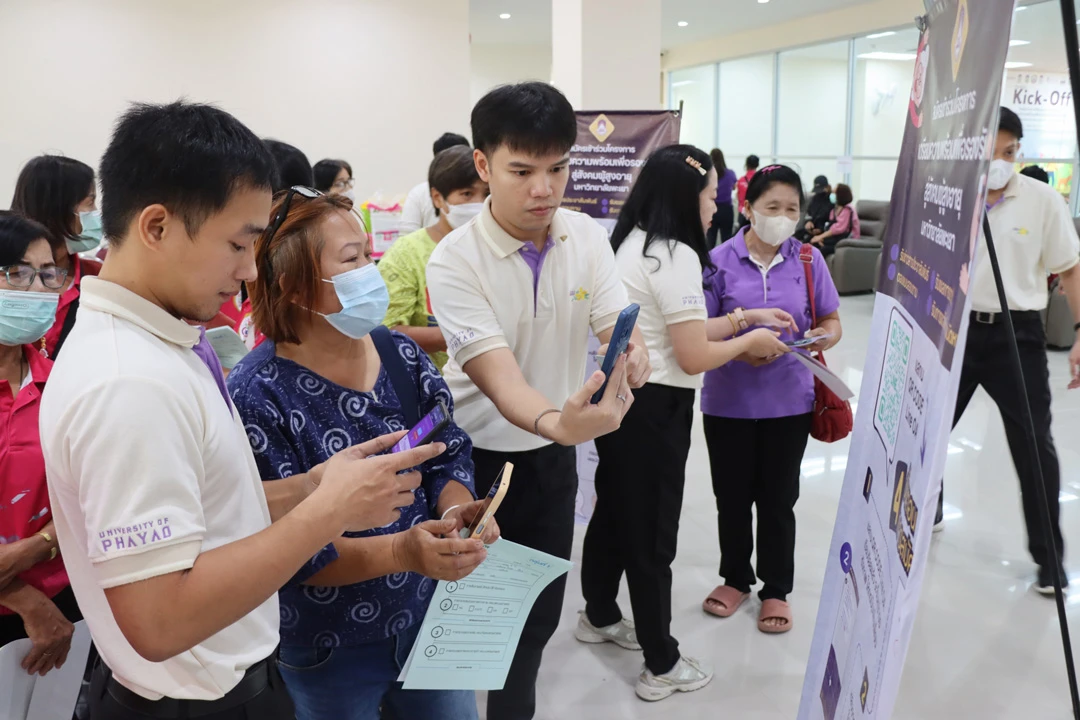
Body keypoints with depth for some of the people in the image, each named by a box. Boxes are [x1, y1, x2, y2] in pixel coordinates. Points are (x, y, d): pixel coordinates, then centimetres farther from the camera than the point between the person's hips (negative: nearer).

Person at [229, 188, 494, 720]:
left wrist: (458, 510, -19)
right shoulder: (258, 394, -20)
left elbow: (448, 455, 2)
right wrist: (400, 551, -34)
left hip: (429, 617, 5)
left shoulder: (402, 355, -4)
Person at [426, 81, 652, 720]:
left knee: (540, 609, 16)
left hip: (553, 453, 4)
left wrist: (631, 358, -40)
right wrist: (557, 421, -51)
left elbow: (621, 326, -15)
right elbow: (498, 376, -31)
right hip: (477, 455, -4)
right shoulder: (454, 260, -21)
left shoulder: (588, 237, -6)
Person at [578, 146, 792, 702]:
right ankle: (662, 666, 18)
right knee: (652, 535, 3)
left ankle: (600, 618, 43)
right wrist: (749, 342, -2)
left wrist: (740, 322, 12)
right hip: (654, 409, -9)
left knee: (614, 512, 23)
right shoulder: (676, 255, -19)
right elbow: (693, 357, -19)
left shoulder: (632, 243, 9)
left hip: (617, 398, 9)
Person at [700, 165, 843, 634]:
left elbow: (832, 323, 6)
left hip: (788, 401, 1)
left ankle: (776, 590, 30)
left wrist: (821, 338, -17)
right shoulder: (721, 260, -6)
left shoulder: (808, 259, -1)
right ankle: (735, 578, 36)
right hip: (728, 399, 0)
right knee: (732, 496, 13)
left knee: (778, 499, 12)